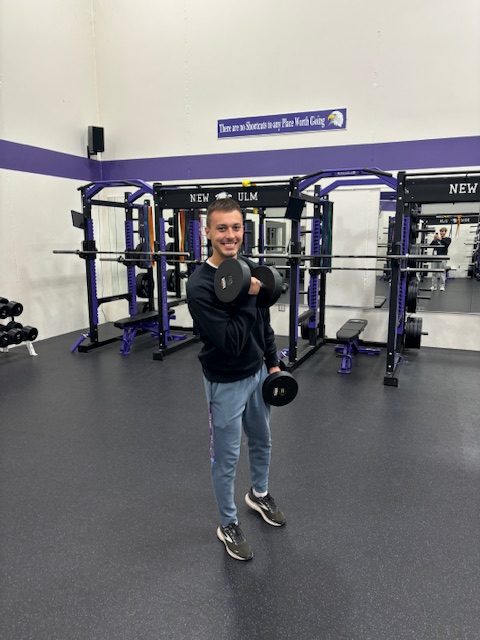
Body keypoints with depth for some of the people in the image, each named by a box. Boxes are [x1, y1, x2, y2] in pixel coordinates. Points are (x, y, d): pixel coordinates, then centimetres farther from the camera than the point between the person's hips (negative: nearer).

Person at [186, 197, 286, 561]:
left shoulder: (250, 269, -1)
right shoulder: (200, 285, -25)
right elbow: (229, 341, -30)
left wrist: (273, 362, 10)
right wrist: (246, 298, -26)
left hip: (257, 373, 7)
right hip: (226, 382, -7)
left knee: (262, 441, 25)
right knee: (226, 457, 10)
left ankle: (259, 495, 52)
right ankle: (228, 525, 32)